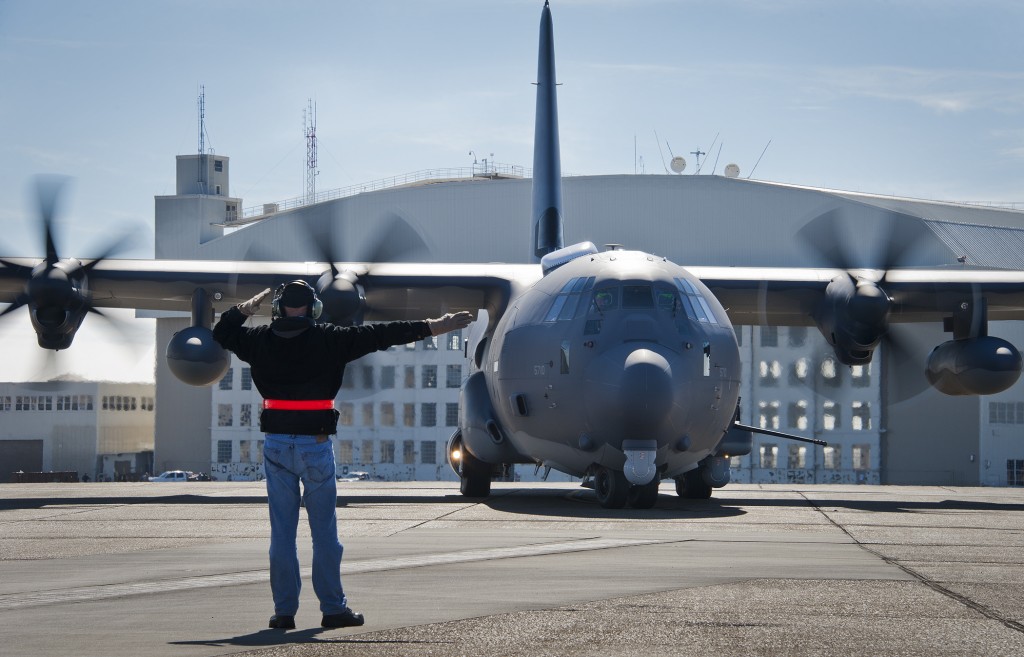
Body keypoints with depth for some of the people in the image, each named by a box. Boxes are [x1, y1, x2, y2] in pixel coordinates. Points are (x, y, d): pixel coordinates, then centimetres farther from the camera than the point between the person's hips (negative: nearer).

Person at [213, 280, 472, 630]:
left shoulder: (260, 340, 3)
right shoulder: (329, 339, -5)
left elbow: (222, 333, 21)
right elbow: (381, 335, -3)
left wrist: (246, 308, 33)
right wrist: (432, 327, 1)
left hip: (276, 444, 2)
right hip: (315, 444, -2)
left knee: (282, 531, 6)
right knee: (324, 531, 5)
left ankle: (284, 610, 6)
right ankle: (333, 608, 8)